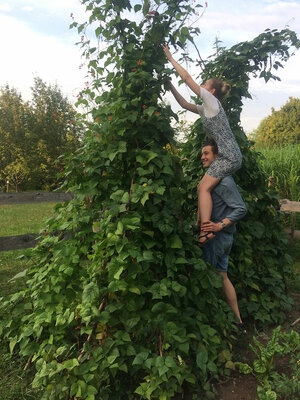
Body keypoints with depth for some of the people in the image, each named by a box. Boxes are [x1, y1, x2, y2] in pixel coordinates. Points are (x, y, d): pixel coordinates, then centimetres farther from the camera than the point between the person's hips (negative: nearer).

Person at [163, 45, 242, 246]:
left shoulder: (212, 101, -4)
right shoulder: (206, 108, 20)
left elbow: (187, 78, -4)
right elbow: (185, 104, 25)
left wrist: (171, 58, 3)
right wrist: (170, 85, 21)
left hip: (229, 156, -9)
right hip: (228, 156, 9)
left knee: (204, 187, -14)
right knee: (202, 187, 7)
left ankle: (206, 231, -15)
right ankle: (200, 226, 12)